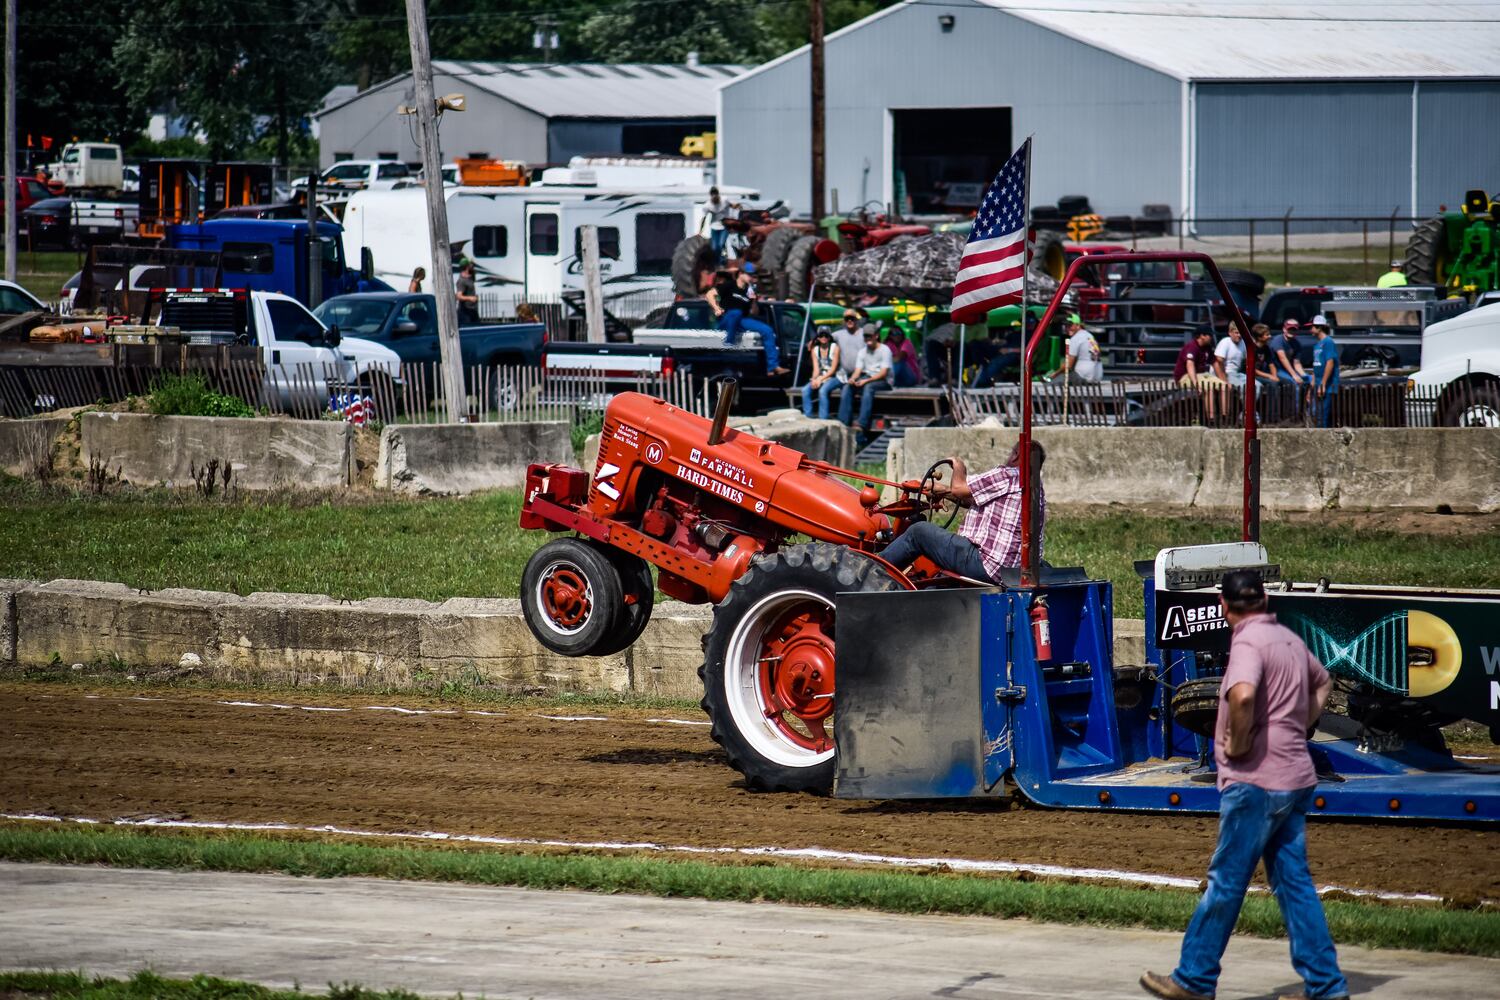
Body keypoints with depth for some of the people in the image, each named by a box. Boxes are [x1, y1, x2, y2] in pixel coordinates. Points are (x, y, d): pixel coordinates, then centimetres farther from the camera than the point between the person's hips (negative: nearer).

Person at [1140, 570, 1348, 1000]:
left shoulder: (1249, 642, -14)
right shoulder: (1289, 639, 13)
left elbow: (1242, 694, -35)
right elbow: (1322, 684, 33)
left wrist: (1238, 743, -19)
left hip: (1255, 782, -8)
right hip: (1295, 780, 8)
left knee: (1225, 883, 0)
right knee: (1293, 882, 10)